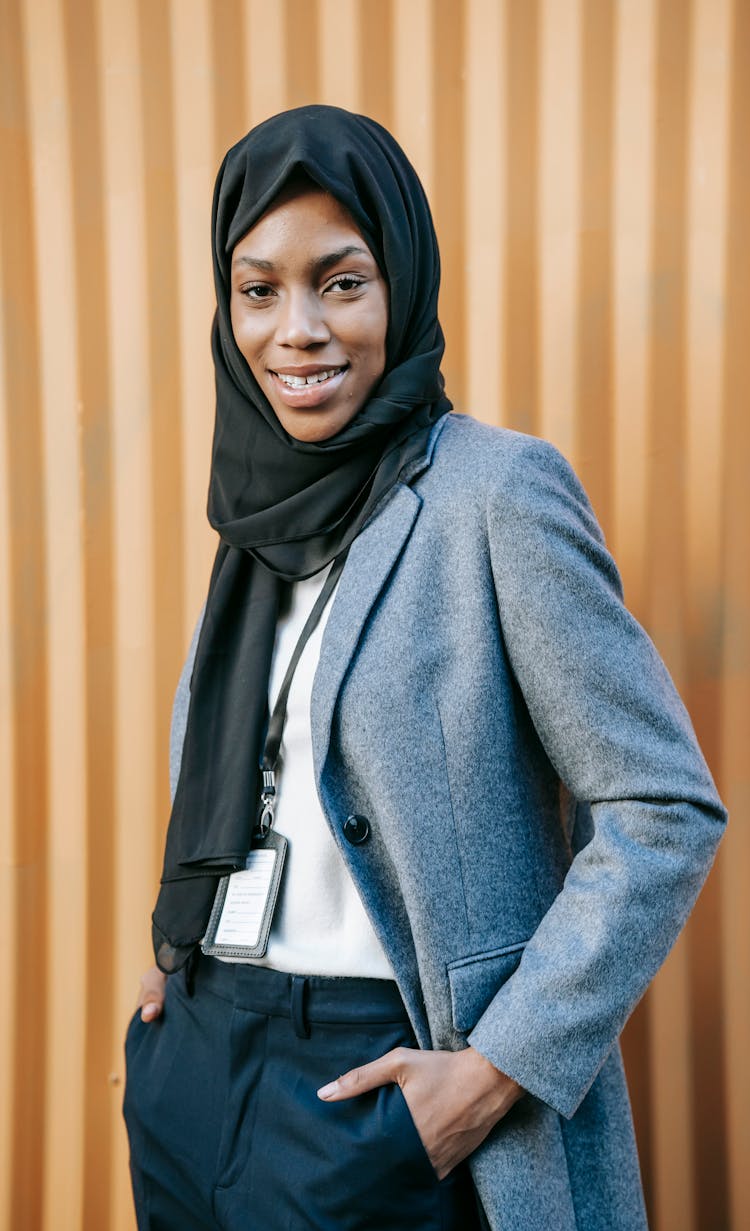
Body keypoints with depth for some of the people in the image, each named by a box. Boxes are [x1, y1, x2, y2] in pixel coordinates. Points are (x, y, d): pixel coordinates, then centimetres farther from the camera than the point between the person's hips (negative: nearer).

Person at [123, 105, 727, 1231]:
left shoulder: (497, 488, -14)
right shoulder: (268, 510, 6)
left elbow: (668, 809, -15)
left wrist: (502, 1069, -17)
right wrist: (185, 949, 7)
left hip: (369, 1081, -6)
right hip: (193, 1057, 7)